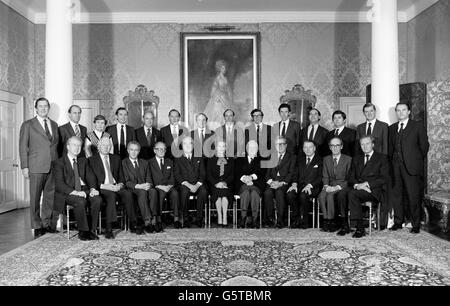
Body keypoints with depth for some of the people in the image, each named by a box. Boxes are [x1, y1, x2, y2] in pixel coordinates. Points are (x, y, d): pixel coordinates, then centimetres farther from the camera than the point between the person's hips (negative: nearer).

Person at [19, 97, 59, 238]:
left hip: (53, 166, 4)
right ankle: (37, 226, 12)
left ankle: (47, 223, 19)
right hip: (36, 167, -4)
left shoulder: (54, 125, 15)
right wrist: (24, 167, -6)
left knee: (50, 196, 7)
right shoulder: (28, 125, 3)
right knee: (35, 198, 2)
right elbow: (23, 147, 0)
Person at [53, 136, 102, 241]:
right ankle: (83, 231, -20)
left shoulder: (83, 161, 19)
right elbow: (60, 184, -10)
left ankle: (92, 230, -18)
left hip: (83, 190, 5)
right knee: (80, 201, -35)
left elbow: (90, 177, 13)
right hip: (67, 193, -4)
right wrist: (75, 192, -25)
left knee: (97, 199, -26)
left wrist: (92, 189, -10)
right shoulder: (59, 162, 2)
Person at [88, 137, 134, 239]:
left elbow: (121, 176, 18)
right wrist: (104, 186, -16)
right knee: (111, 196, -36)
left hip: (116, 187, 4)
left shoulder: (116, 158, 20)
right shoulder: (92, 160, 6)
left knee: (128, 194, -27)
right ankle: (108, 229, -34)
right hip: (101, 189, -4)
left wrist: (120, 184, -4)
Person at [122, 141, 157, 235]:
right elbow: (126, 182, -3)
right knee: (142, 192, -36)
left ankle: (153, 219, -33)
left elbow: (149, 179, 13)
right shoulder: (123, 163, 8)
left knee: (153, 191, -31)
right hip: (131, 190, -3)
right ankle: (147, 221, -38)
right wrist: (138, 186, -19)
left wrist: (148, 185, -12)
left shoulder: (144, 163, 21)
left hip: (144, 188, 3)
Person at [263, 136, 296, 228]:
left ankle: (280, 220, -26)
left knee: (279, 192, -34)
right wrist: (271, 181, -9)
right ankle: (269, 219, -21)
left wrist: (282, 183, -15)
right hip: (272, 183, 2)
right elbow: (267, 173, 12)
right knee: (268, 192, -30)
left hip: (284, 184, -2)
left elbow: (291, 173, 0)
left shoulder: (291, 157, 13)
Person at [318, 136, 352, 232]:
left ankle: (330, 221, -20)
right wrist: (326, 185, -10)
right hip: (330, 186, 3)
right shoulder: (326, 159, 16)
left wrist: (337, 187, -16)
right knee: (321, 195, -30)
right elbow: (325, 176, 12)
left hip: (343, 186, -3)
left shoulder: (348, 159, 3)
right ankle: (326, 221, -22)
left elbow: (349, 178, -3)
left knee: (330, 195, -33)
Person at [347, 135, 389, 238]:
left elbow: (384, 178, -1)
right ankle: (345, 225, -24)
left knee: (352, 194, -34)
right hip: (358, 189, 4)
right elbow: (351, 177, 15)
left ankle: (360, 228, -28)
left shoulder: (382, 158, 11)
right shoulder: (356, 159, 24)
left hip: (375, 190, -4)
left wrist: (366, 184, -14)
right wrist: (356, 185, -9)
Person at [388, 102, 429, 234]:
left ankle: (416, 224, 9)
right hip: (395, 167, 4)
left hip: (411, 167, -4)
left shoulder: (418, 126, 2)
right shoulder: (392, 128, 14)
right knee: (396, 195, 7)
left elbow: (424, 145, 4)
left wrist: (417, 160, 6)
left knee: (413, 196, -2)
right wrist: (392, 161, 7)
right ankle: (398, 221, 18)